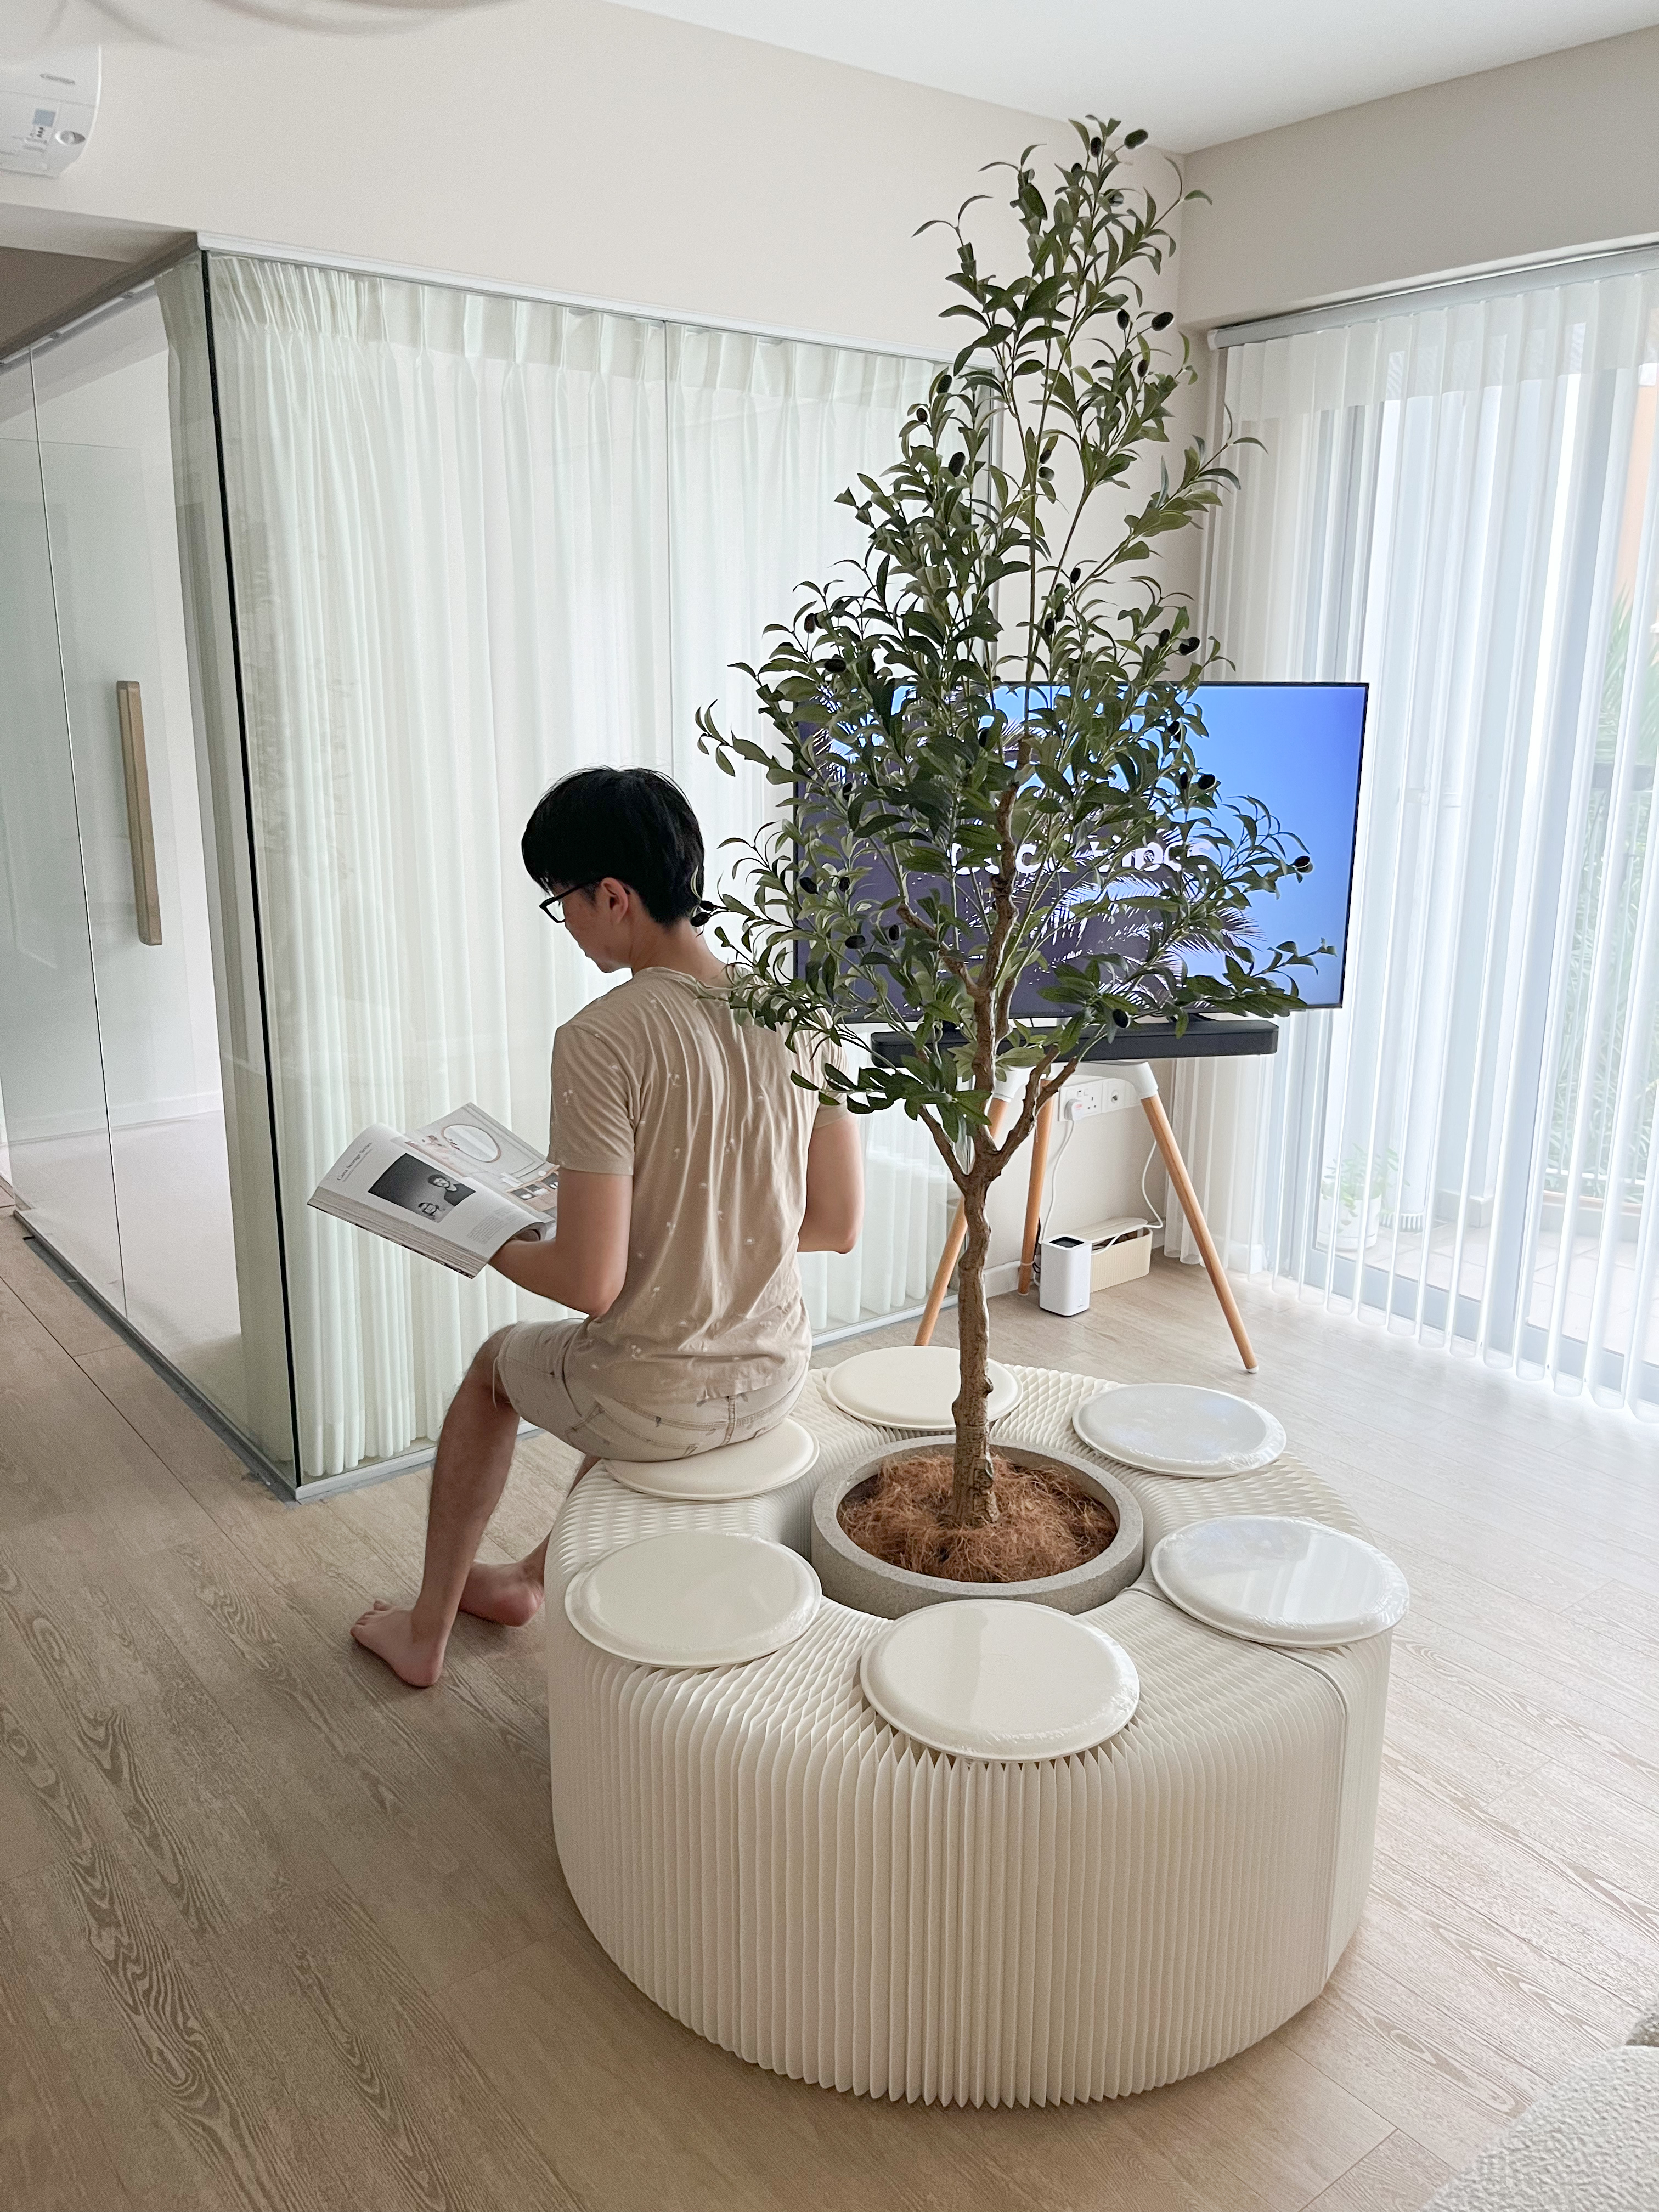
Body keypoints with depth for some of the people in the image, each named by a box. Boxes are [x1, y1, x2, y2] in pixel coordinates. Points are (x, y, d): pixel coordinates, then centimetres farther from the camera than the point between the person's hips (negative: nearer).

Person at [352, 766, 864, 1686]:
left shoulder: (602, 1041, -24)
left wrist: (490, 1247, -3)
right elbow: (838, 1223, 1)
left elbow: (593, 1282, -23)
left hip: (654, 1404, -5)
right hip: (775, 1379, 5)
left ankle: (427, 1631, 45)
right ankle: (529, 1576, 55)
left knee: (495, 1363, 29)